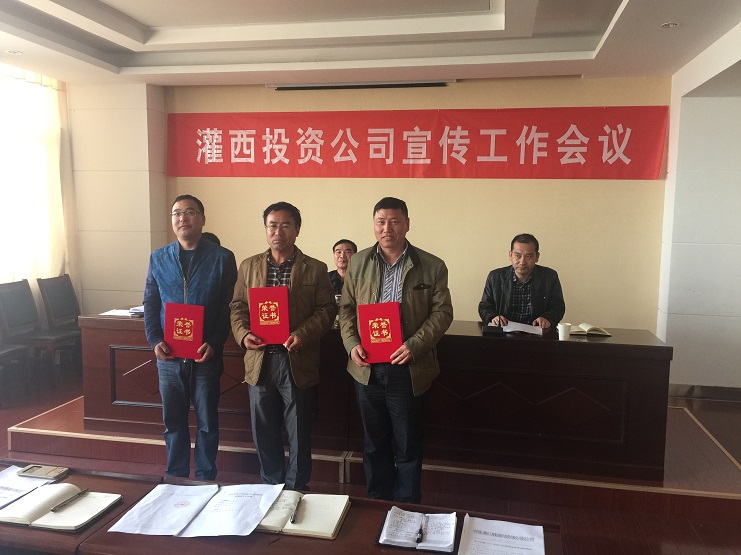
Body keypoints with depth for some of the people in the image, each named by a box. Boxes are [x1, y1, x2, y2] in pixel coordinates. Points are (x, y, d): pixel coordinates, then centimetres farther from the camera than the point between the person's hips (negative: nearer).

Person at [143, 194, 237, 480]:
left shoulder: (222, 258, -3)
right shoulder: (158, 258, 7)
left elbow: (229, 307, -4)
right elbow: (150, 304, 8)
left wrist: (215, 343, -15)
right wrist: (154, 340, -6)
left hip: (206, 356, -3)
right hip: (168, 355, 3)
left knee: (207, 422, 10)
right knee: (173, 421, 14)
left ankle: (205, 480, 25)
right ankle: (175, 477, 30)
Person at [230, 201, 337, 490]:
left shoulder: (316, 269, 1)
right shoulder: (249, 266, 9)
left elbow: (327, 310, -3)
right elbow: (237, 307, 10)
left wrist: (302, 335, -19)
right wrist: (243, 334, -9)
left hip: (298, 363, -2)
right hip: (260, 361, 3)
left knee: (298, 433, 8)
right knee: (264, 432, 13)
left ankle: (296, 491, 26)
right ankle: (271, 486, 32)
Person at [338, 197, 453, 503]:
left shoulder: (432, 266, -3)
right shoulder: (358, 263, 5)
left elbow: (442, 312, -5)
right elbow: (346, 308, 8)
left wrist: (415, 345, -18)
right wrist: (352, 344, -7)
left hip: (408, 370, -2)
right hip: (367, 368, 3)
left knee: (407, 446, 10)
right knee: (374, 443, 17)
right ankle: (377, 504, 35)